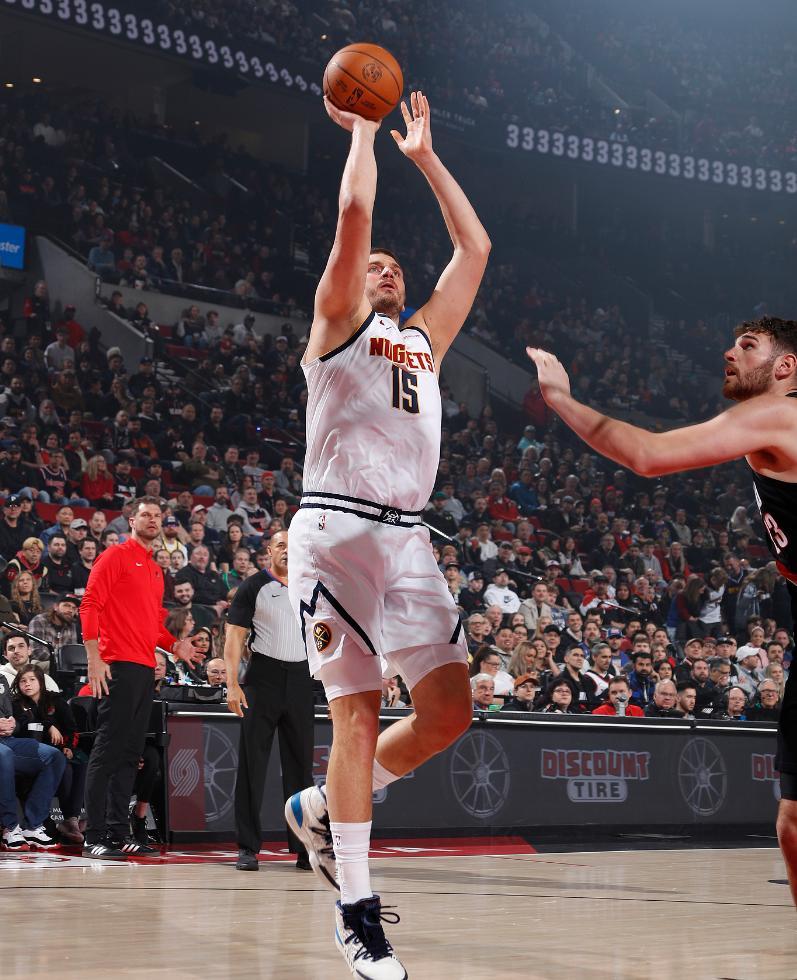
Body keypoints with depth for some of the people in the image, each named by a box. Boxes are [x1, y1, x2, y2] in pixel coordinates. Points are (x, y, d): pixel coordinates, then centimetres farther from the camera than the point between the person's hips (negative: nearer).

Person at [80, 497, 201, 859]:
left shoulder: (155, 570, 22)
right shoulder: (116, 556, -2)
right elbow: (90, 605, -10)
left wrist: (173, 645, 10)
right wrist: (94, 658, -17)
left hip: (145, 667, 8)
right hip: (118, 666, -8)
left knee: (130, 753, 9)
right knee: (108, 750, -9)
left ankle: (118, 831, 12)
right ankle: (94, 836, -8)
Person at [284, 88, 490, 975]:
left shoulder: (425, 337, 24)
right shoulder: (337, 324, 8)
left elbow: (474, 247, 22)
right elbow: (354, 214, -4)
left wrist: (424, 155, 26)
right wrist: (362, 131, 9)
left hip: (407, 537, 6)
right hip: (337, 529, -6)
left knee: (448, 713, -3)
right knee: (358, 714, -7)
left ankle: (323, 806, 21)